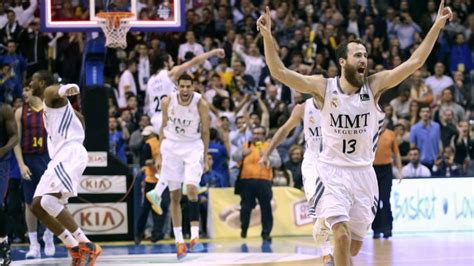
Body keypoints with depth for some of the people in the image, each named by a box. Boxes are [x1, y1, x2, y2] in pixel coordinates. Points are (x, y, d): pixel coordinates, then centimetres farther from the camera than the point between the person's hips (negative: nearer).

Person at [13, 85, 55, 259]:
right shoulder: (20, 113, 4)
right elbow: (16, 141, 1)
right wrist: (21, 164, -9)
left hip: (48, 158, -1)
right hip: (29, 161, 1)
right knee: (30, 203, 1)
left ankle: (49, 238, 18)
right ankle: (33, 244, 5)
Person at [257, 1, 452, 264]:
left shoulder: (374, 85, -4)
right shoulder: (323, 87, -9)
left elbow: (414, 62, -10)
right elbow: (279, 71, -16)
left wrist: (437, 26, -17)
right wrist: (267, 36, -29)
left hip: (363, 173, 3)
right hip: (333, 172, -3)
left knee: (355, 245, 10)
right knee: (342, 236, -23)